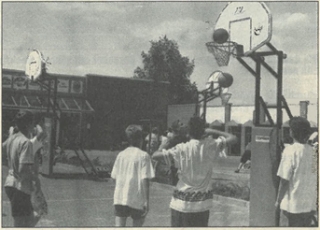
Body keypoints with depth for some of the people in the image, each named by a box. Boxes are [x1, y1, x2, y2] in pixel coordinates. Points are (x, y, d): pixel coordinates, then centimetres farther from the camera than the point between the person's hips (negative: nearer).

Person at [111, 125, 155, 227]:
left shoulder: (121, 154, 7)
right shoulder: (144, 155, -6)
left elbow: (115, 177, 9)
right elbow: (145, 180, -11)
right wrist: (147, 201, -10)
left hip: (119, 198, 4)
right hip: (137, 200, -4)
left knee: (119, 225, 4)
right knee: (137, 225, 10)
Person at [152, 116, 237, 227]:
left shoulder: (181, 149, -13)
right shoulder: (210, 146, -6)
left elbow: (155, 156, -17)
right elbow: (233, 138, 4)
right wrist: (212, 132, 9)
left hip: (182, 202, -2)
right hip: (203, 202, 3)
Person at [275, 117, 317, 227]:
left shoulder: (291, 150, -14)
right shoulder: (313, 151, 3)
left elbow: (285, 180, -14)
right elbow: (314, 178, 9)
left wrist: (278, 200, -2)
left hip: (294, 205, -5)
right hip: (310, 205, 6)